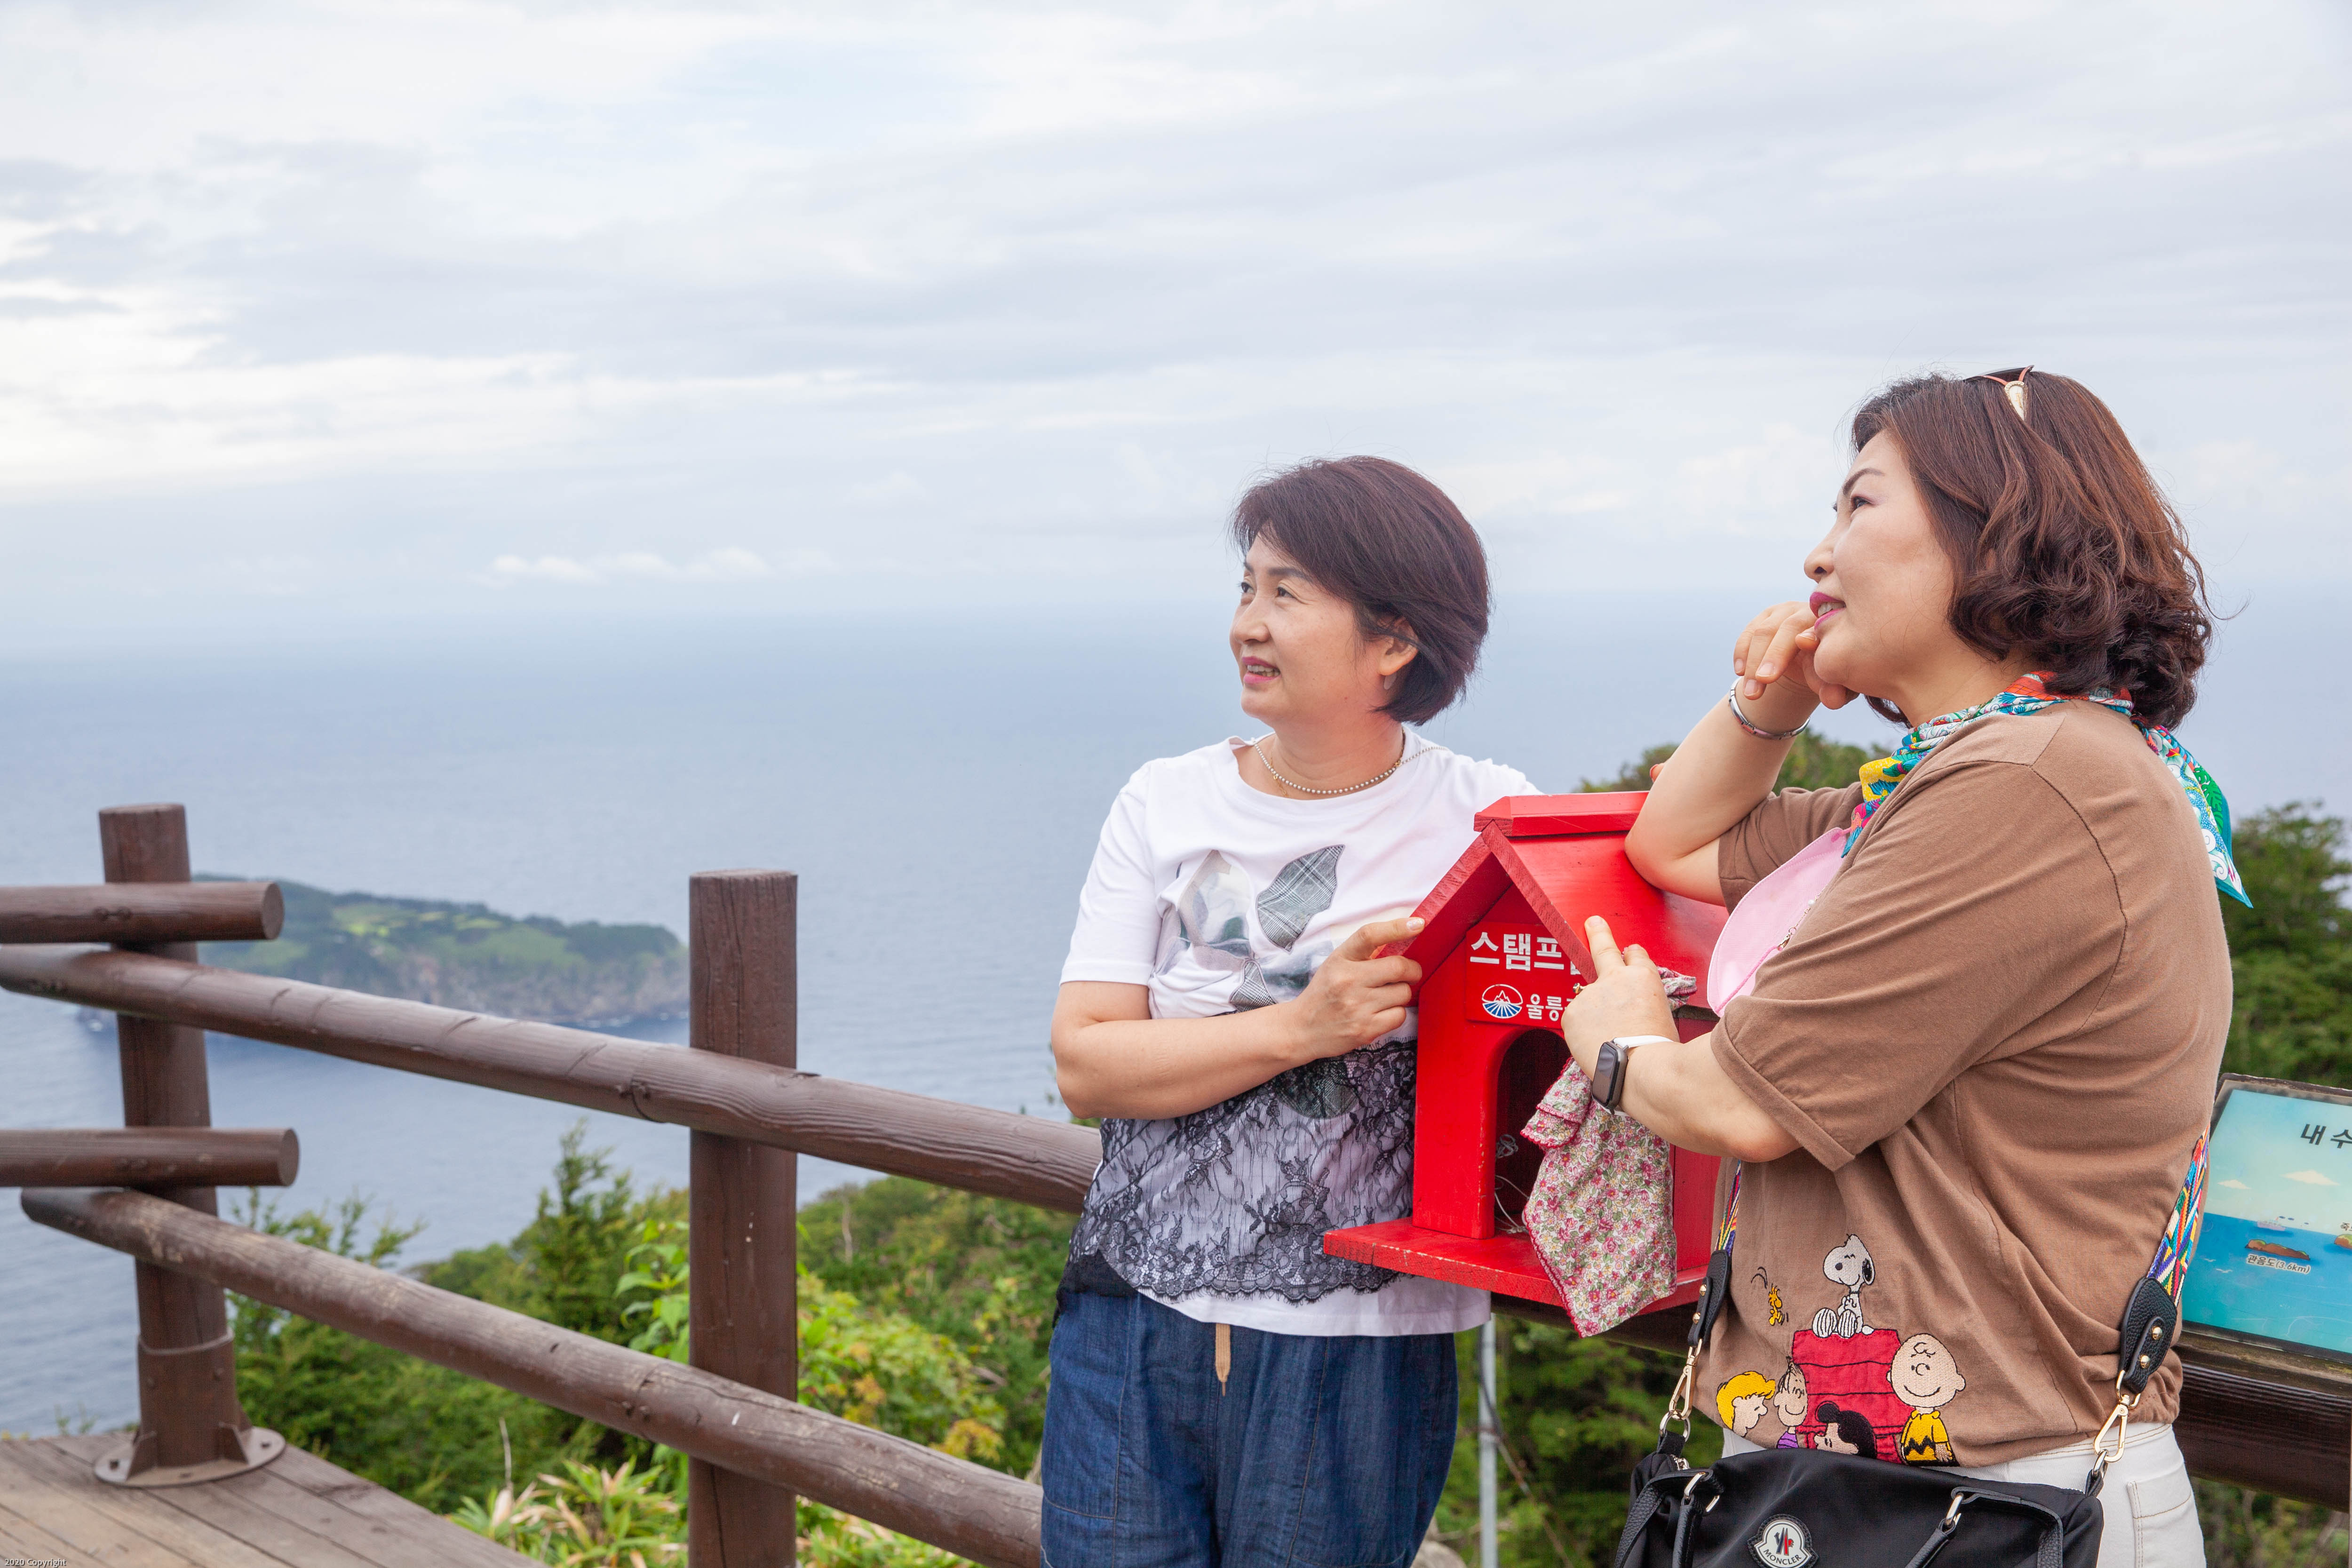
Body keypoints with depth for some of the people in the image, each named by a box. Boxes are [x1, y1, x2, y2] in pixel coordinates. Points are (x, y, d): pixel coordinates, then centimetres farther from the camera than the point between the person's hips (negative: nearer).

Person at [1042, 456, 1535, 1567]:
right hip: (1135, 1325, 2)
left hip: (1355, 1360, -2)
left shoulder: (1482, 817, -2)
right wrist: (1299, 1027, -17)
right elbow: (1085, 1067, -5)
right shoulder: (1167, 805, 2)